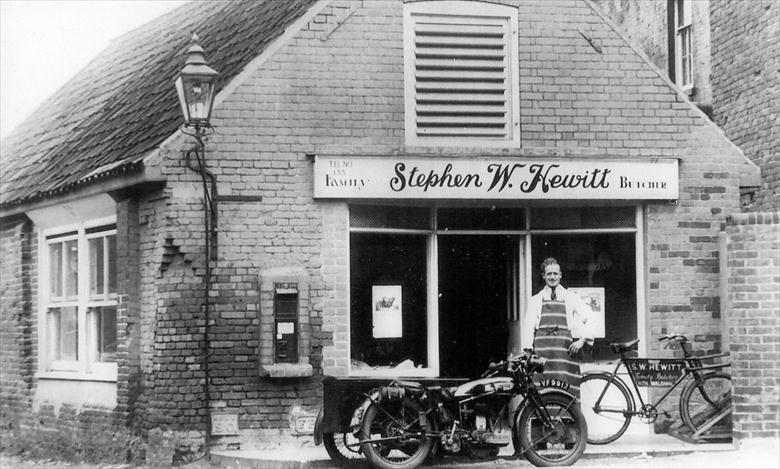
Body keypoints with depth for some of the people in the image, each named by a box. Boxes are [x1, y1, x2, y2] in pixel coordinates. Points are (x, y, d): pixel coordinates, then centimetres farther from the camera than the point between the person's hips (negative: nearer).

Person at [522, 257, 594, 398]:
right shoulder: (535, 300, 16)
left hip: (565, 350, 0)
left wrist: (582, 339, -2)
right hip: (542, 351, 0)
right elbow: (528, 327, 10)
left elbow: (590, 318, 9)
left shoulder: (571, 298, 14)